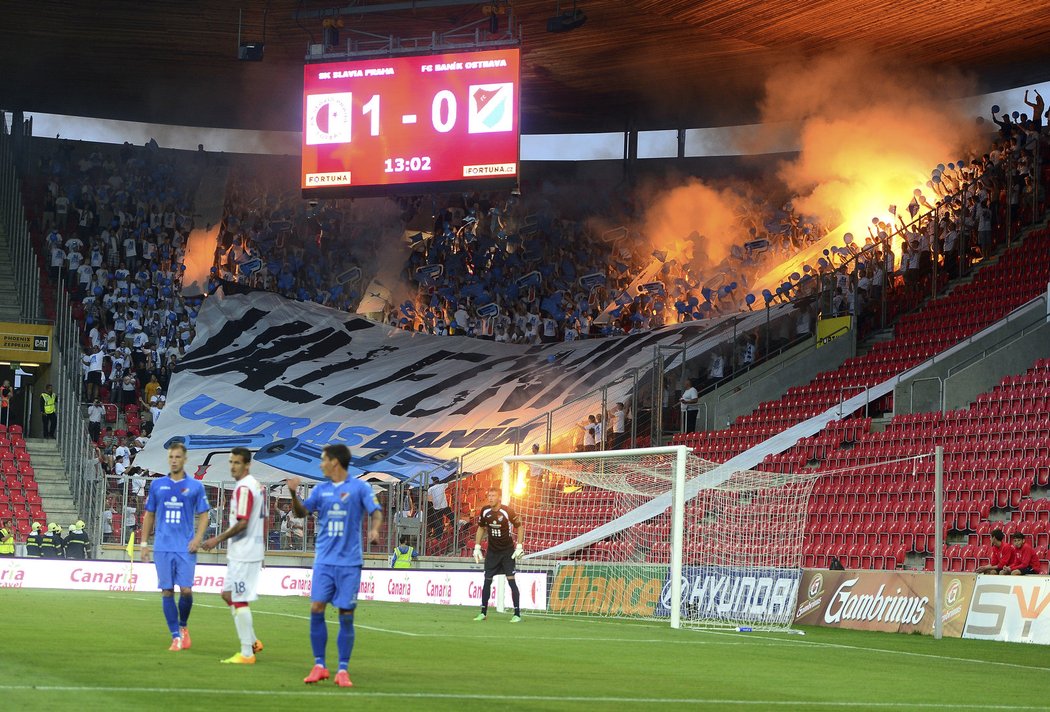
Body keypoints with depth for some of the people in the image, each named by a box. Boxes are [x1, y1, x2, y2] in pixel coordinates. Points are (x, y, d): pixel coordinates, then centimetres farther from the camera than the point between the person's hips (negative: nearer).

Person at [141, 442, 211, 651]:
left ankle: (183, 626, 20)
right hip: (163, 547, 1)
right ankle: (175, 636, 4)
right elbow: (149, 515, 14)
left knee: (186, 589, -7)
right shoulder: (157, 485, 8)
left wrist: (197, 538, -10)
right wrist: (144, 542, 8)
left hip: (186, 548, -1)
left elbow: (203, 515, 5)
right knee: (167, 591, -2)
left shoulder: (195, 486, 3)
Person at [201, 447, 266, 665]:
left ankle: (246, 654, -3)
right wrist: (263, 549, 25)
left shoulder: (243, 488, -17)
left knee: (239, 600, -5)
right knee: (228, 594, 18)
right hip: (254, 550, 10)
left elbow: (242, 523, -22)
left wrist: (218, 540, -15)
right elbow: (262, 520, 19)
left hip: (243, 553, -10)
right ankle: (252, 642, 20)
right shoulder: (257, 486, 14)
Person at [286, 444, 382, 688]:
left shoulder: (359, 487, -1)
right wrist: (294, 494, -6)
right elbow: (302, 512, 13)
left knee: (346, 615, -2)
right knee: (316, 609, -6)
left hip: (349, 562, -3)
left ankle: (343, 670, 5)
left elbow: (376, 512, -5)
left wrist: (374, 529, -26)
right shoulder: (321, 490, 11)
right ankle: (319, 666, 5)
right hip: (324, 560, 3)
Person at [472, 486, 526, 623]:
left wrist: (519, 547, -13)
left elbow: (520, 527, -7)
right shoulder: (485, 511, -3)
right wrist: (477, 547, 8)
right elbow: (481, 528, 12)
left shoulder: (507, 511, -16)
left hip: (507, 551, -4)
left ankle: (517, 614, -9)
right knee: (487, 581, 5)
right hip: (492, 551, 4)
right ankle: (483, 613, 15)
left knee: (511, 580, -11)